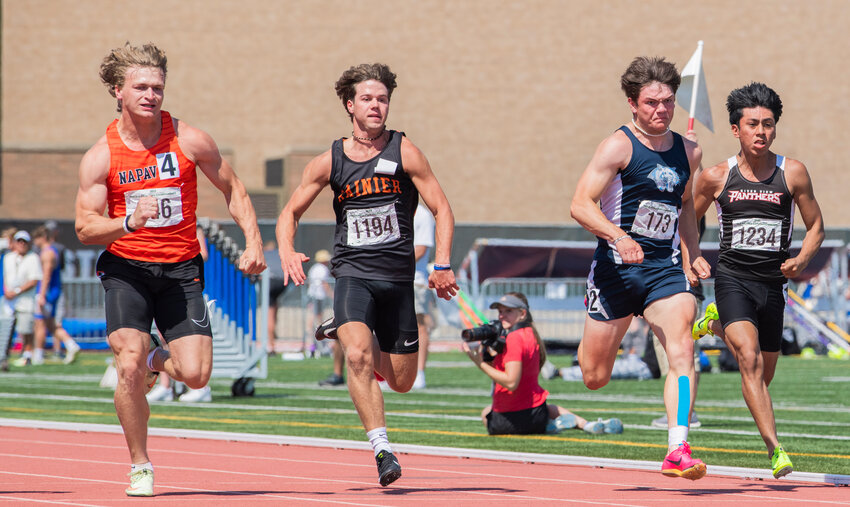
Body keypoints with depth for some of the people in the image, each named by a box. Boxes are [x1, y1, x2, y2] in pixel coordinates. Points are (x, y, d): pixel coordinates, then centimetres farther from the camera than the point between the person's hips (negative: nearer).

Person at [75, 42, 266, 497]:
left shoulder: (189, 141, -3)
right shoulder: (101, 156, -6)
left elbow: (233, 190, 9)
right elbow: (85, 229, -8)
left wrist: (253, 241, -2)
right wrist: (129, 223, -26)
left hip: (180, 269, 1)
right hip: (125, 268, -1)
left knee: (196, 375, -12)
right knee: (129, 364, -19)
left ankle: (155, 361, 27)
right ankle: (139, 467, 0)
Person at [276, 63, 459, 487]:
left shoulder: (404, 152, -2)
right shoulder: (330, 161, 2)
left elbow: (442, 209, 0)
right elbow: (290, 212, 11)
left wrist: (441, 265, -13)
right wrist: (287, 252, -9)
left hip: (397, 277, 1)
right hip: (352, 273, -1)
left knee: (401, 380, 7)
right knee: (358, 356, -27)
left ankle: (347, 332, 39)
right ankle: (382, 449, -22)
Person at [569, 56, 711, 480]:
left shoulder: (688, 152, 9)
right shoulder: (618, 146, -9)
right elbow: (581, 204, -16)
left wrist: (694, 254, 17)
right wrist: (618, 236, -32)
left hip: (666, 270, 3)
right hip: (616, 269, -3)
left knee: (682, 353, -21)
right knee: (594, 377, 9)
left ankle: (677, 452, -25)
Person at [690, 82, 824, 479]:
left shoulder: (792, 173, -1)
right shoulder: (716, 177, -1)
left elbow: (815, 227, 7)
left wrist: (801, 260, -11)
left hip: (773, 283, 3)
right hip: (732, 279, -3)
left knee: (763, 377, 17)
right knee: (750, 362, -24)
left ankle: (717, 327, 46)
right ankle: (775, 449, -26)